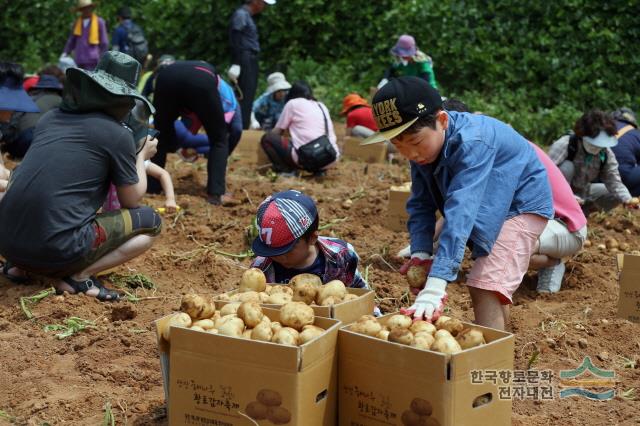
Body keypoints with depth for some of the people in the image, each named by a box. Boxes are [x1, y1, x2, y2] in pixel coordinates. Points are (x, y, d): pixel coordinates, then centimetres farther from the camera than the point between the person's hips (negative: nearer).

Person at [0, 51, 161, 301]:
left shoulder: (51, 118, 14)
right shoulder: (117, 135, -3)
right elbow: (131, 201, 10)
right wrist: (142, 156, 27)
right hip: (57, 249, -7)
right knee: (150, 222, 11)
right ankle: (78, 277, -3)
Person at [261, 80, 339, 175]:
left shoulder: (293, 103, 10)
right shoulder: (322, 106, 24)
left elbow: (276, 132, 12)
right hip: (330, 161, 5)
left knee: (267, 138, 13)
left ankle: (285, 171, -3)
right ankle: (319, 170, 15)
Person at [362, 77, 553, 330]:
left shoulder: (471, 143, -38)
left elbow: (461, 211, -47)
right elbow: (420, 204, -10)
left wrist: (435, 286, -54)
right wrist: (420, 253, -28)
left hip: (522, 204, -9)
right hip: (489, 210, 9)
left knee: (485, 287, -24)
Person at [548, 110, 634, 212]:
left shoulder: (607, 154, -11)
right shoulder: (564, 145, -27)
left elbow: (614, 181, -13)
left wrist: (628, 200, -33)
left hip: (582, 193, 5)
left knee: (617, 196, -8)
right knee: (567, 166, -32)